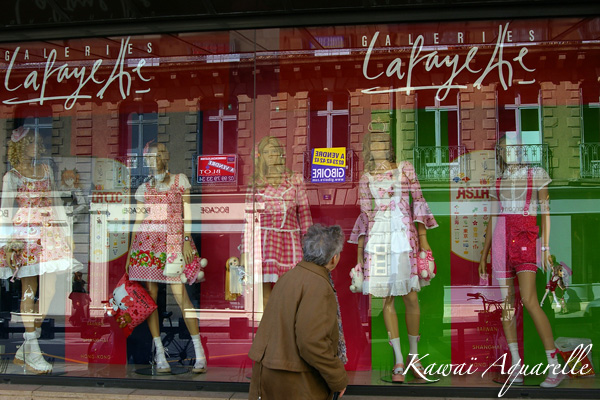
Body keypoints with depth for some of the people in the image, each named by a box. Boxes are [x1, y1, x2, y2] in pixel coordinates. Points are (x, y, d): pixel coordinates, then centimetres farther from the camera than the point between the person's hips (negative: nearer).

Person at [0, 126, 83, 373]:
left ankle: (25, 350, 10)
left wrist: (66, 232, 14)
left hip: (48, 233, 5)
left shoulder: (46, 171, 15)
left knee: (48, 291, -1)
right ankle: (32, 353, -1)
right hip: (24, 234, -5)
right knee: (29, 292, -5)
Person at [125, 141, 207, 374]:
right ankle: (160, 355, 4)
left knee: (180, 294, -11)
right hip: (146, 242, 3)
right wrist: (130, 253, 12)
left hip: (173, 241, -3)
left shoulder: (180, 180, 10)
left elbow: (186, 212, 6)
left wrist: (187, 240, -5)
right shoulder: (144, 188, 16)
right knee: (150, 296, -2)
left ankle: (200, 353, -6)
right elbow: (138, 221, 16)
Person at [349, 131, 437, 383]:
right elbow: (365, 215, 13)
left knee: (410, 297, -1)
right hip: (378, 240, 1)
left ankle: (413, 355, 17)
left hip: (404, 237, -1)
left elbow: (418, 201, 5)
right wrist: (359, 250, 9)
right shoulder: (366, 179, 11)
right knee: (387, 299, 1)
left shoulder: (405, 169, 7)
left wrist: (423, 238, -3)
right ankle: (399, 362, 7)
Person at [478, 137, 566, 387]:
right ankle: (516, 366, 4)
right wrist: (484, 253, 14)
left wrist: (546, 247, -6)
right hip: (500, 239, 4)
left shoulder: (536, 174, 7)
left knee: (529, 300, -17)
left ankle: (555, 366, -13)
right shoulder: (498, 180, 17)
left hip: (526, 237, -4)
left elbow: (545, 211, 3)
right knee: (506, 301, -1)